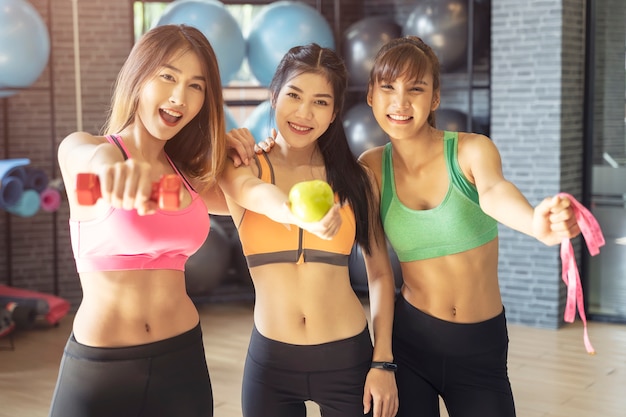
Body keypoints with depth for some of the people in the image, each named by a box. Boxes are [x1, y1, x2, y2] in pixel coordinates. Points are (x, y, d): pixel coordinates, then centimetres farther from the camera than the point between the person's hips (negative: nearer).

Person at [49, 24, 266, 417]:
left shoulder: (188, 174, 8)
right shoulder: (78, 150, -7)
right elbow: (86, 153, -31)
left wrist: (244, 153, 0)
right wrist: (109, 162, -55)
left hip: (182, 361, 4)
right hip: (98, 370, -4)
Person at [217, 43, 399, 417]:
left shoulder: (354, 177, 0)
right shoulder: (243, 165, -4)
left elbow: (380, 272, 5)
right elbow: (257, 195, -28)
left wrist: (383, 361, -1)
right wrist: (302, 214, -49)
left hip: (348, 358, 1)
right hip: (270, 361, -1)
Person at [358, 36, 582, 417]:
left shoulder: (473, 150, -11)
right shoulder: (371, 167, -3)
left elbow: (494, 191, -33)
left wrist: (536, 223, -54)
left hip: (483, 347, -1)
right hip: (408, 342, 1)